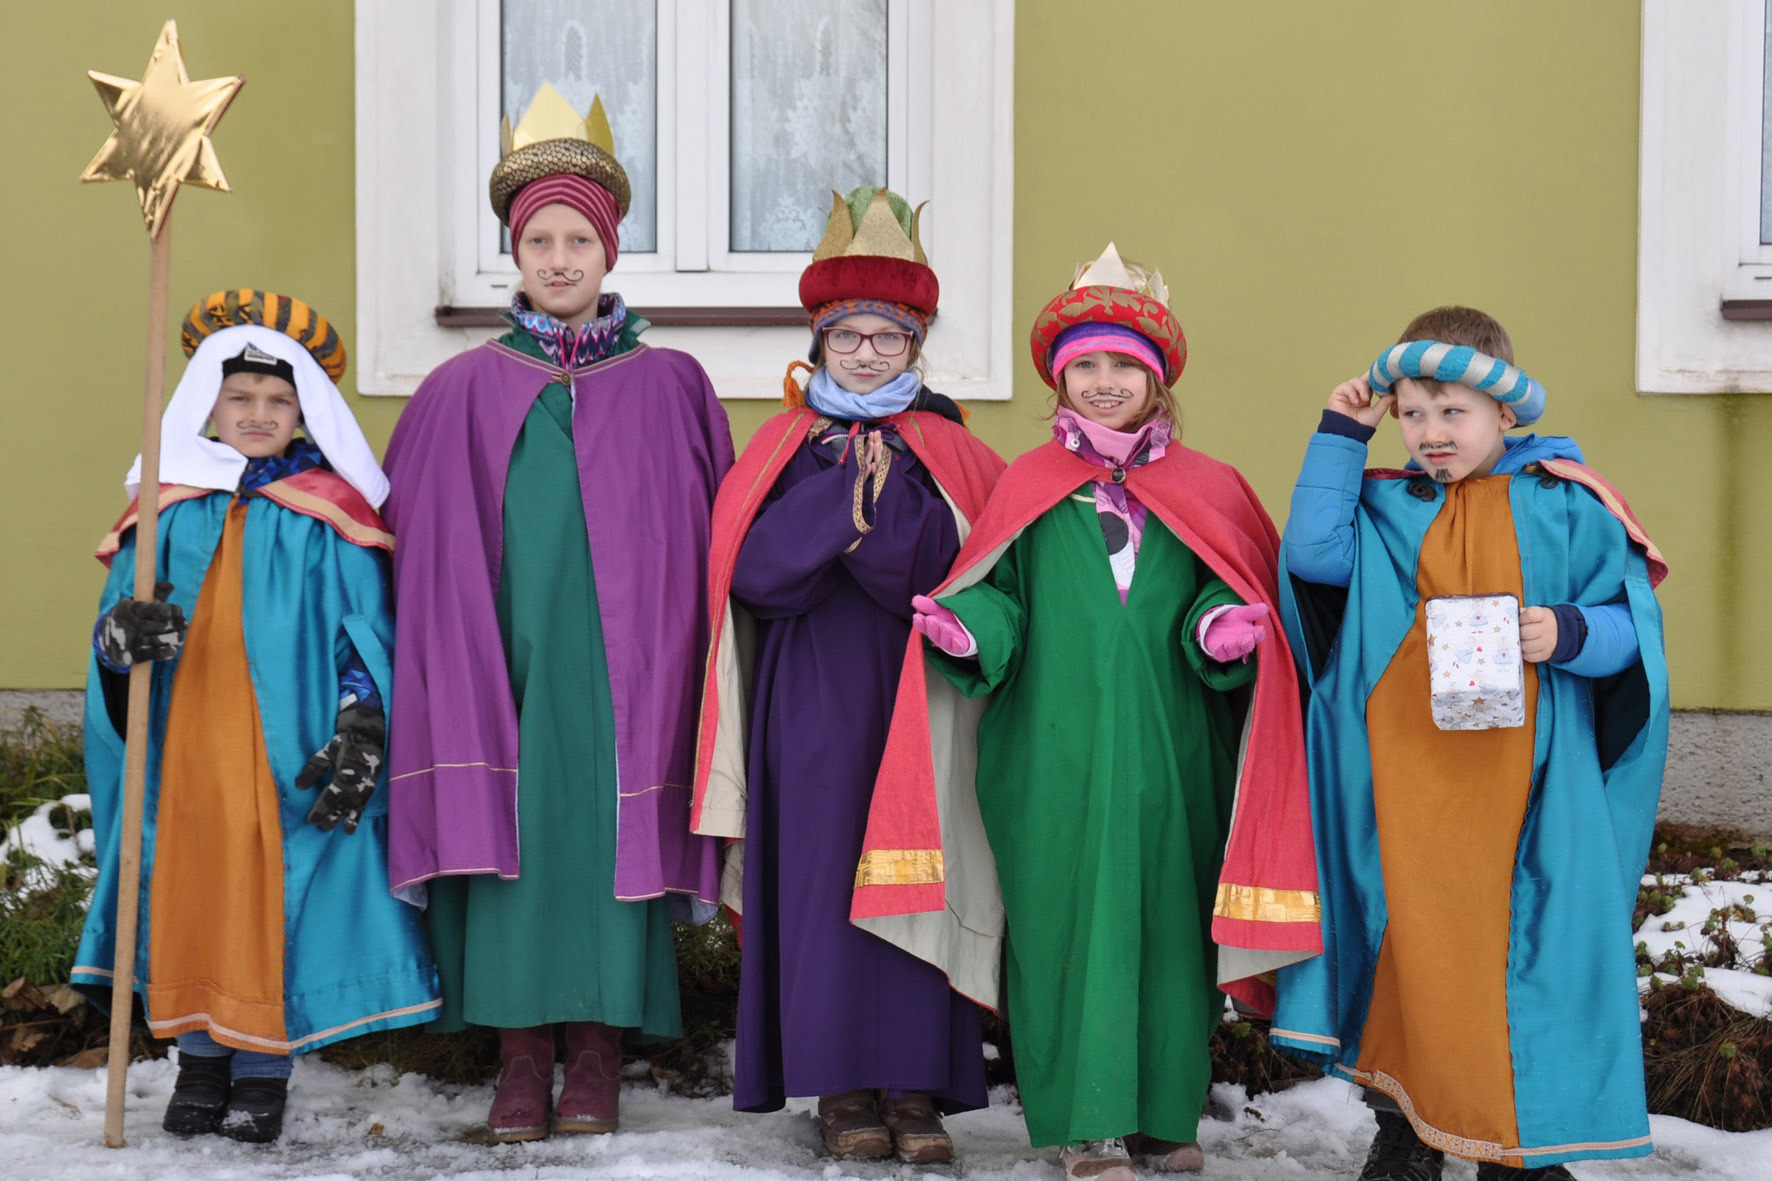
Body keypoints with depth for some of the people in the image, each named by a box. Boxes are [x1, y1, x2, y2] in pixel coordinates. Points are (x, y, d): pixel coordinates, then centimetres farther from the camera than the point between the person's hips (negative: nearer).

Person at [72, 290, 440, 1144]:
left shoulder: (328, 519, 4)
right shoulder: (170, 512, 12)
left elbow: (365, 634, 0)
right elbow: (114, 626, 9)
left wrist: (360, 736, -13)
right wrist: (125, 634, -17)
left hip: (290, 753, -2)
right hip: (186, 750, 3)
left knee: (277, 899, -3)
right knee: (187, 891, 4)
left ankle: (263, 1073, 9)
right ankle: (200, 1062, 18)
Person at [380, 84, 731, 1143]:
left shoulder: (669, 386, 6)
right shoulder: (465, 391, 8)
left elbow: (711, 536, 7)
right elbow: (415, 539, 11)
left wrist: (677, 649, 0)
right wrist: (454, 648, 3)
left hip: (614, 660, -1)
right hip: (505, 656, 1)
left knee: (606, 833, -1)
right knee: (511, 827, 0)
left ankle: (598, 1054, 10)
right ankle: (522, 1055, 9)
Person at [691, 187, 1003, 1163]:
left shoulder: (946, 454, 7)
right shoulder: (782, 451, 8)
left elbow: (950, 579, -8)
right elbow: (754, 573, -8)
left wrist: (878, 496, -14)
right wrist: (850, 489, -10)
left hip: (917, 703, 0)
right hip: (812, 708, 0)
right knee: (822, 879, -1)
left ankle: (916, 1084, 5)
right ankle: (842, 1084, 7)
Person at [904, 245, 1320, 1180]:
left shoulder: (1206, 492, 10)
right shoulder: (1027, 489, 8)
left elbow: (1235, 594, 8)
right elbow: (996, 596, 6)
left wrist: (1223, 629, -14)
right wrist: (965, 631, -15)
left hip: (1169, 751, 1)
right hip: (1056, 752, -1)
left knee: (1168, 918, 5)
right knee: (1068, 919, -2)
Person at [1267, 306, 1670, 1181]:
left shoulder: (1565, 508, 3)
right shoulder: (1389, 508, 8)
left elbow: (1633, 621, 3)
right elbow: (1313, 553, -9)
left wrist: (1571, 634, -18)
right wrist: (1341, 437, -4)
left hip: (1522, 784, -1)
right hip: (1403, 784, 1)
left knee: (1521, 946, 2)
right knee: (1408, 947, 5)